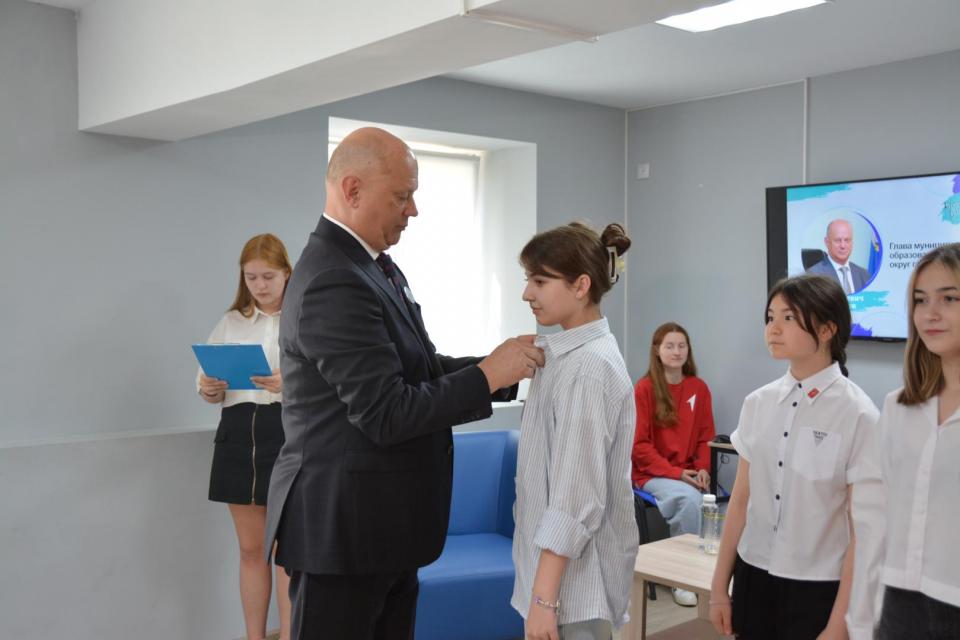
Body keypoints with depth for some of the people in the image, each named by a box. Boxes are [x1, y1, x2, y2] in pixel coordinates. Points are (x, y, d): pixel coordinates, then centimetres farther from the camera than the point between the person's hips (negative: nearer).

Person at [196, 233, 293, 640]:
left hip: (288, 434, -4)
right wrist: (208, 390, -10)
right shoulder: (230, 322, 13)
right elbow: (208, 383, 13)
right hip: (237, 433, 4)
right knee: (251, 549, 13)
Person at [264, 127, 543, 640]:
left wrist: (505, 366, -1)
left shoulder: (375, 266, 9)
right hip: (342, 527, -9)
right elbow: (386, 415, -24)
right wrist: (487, 376, -18)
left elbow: (419, 369, 12)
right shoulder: (333, 284, -22)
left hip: (382, 523, 9)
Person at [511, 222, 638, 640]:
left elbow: (576, 494, -22)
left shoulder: (589, 366, -19)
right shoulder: (565, 354, 9)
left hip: (575, 574, -8)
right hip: (558, 562, 8)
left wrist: (545, 596, -21)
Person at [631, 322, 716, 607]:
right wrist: (674, 472, -16)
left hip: (688, 472, 4)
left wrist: (702, 469, -8)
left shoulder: (699, 388, 6)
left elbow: (705, 436, 11)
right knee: (690, 499, -31)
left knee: (696, 501, -29)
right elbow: (639, 444, -8)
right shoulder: (645, 389, -8)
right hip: (652, 473, -3)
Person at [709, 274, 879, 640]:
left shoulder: (857, 415, -13)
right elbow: (741, 500, 6)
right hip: (754, 579, 4)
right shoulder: (758, 403, 0)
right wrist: (720, 586, 9)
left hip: (818, 589, -4)